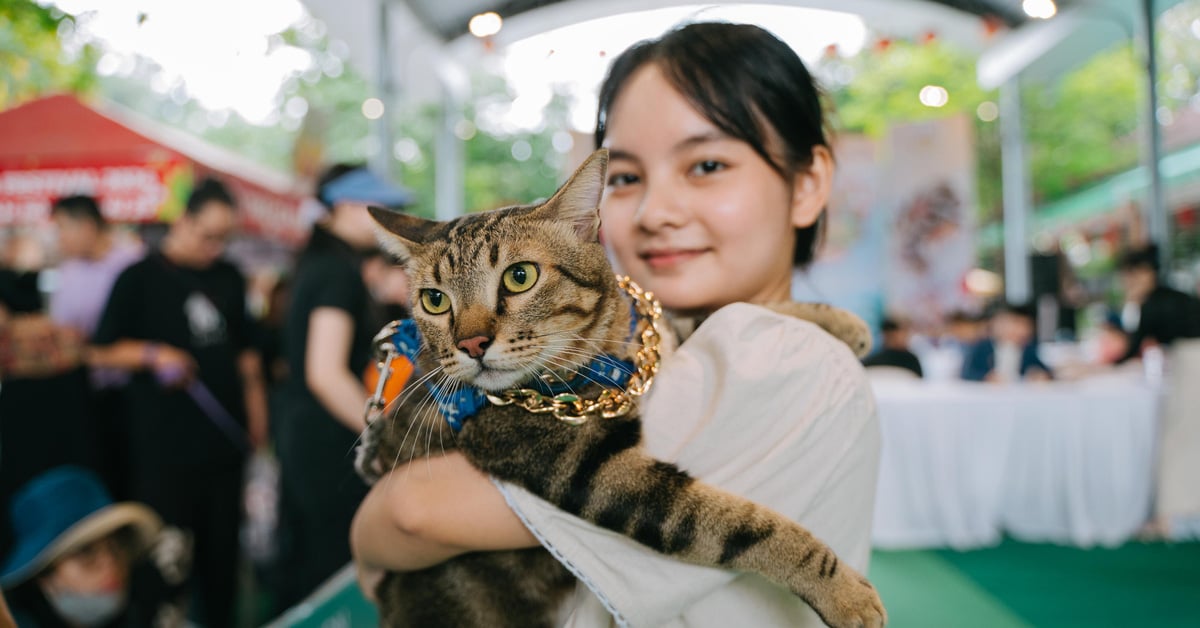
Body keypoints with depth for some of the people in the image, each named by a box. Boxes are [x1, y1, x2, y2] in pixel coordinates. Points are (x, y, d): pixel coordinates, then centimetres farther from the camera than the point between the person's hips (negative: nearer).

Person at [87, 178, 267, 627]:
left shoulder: (229, 277, 10)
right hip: (163, 443, -4)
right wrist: (152, 354, -18)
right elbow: (101, 352, -1)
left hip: (225, 437, 4)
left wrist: (257, 413, 14)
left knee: (222, 547, 12)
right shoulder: (141, 278, -4)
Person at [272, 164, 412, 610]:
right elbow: (326, 374, -23)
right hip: (330, 441, -10)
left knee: (302, 565, 16)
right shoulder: (341, 271, -15)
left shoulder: (316, 264, 14)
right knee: (337, 571, -4)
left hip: (302, 434, 10)